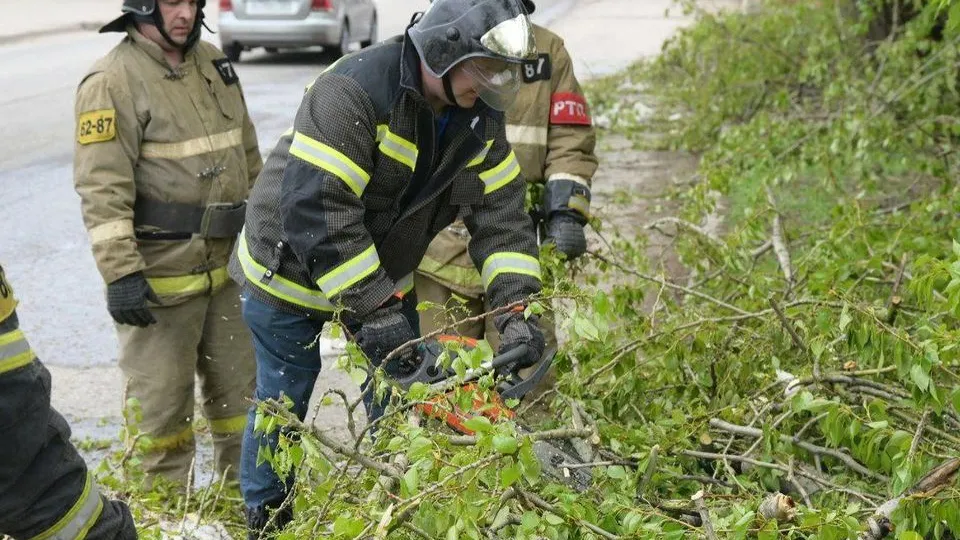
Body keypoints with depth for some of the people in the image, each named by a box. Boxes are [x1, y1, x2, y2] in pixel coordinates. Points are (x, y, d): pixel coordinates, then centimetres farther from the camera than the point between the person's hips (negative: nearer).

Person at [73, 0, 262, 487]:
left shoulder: (213, 64, 10)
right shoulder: (112, 82, -14)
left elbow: (247, 156, 19)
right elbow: (102, 189, -19)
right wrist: (120, 272, -23)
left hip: (224, 266, 7)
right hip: (157, 277, -7)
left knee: (239, 385, 17)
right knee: (162, 400, 3)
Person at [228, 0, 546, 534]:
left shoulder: (480, 116, -10)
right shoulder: (355, 92, -33)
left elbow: (502, 211, -9)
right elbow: (315, 209, -37)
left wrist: (518, 308, -22)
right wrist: (374, 308, -35)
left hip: (385, 272, 6)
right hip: (292, 268, -6)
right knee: (284, 400, 7)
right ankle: (265, 520, 27)